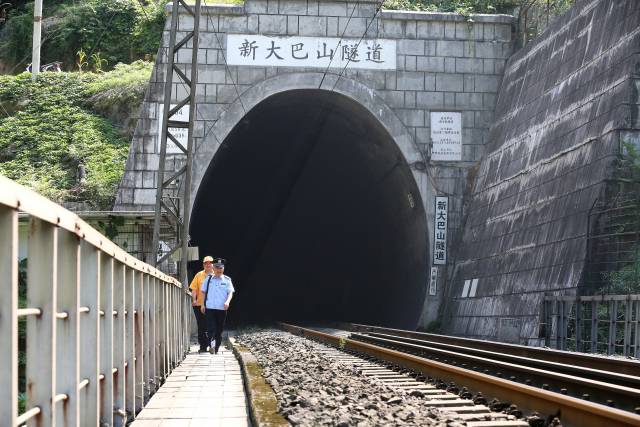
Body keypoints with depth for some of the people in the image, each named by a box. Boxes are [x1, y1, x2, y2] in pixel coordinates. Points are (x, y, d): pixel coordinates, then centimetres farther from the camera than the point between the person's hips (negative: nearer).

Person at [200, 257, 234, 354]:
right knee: (211, 328, -15)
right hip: (210, 307, -1)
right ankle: (212, 344, -27)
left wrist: (227, 301, -17)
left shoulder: (227, 280, 6)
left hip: (222, 309, 1)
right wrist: (203, 304, 7)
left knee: (219, 330, 5)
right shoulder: (208, 279, 9)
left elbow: (230, 292, 1)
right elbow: (204, 292, 14)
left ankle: (216, 348, 13)